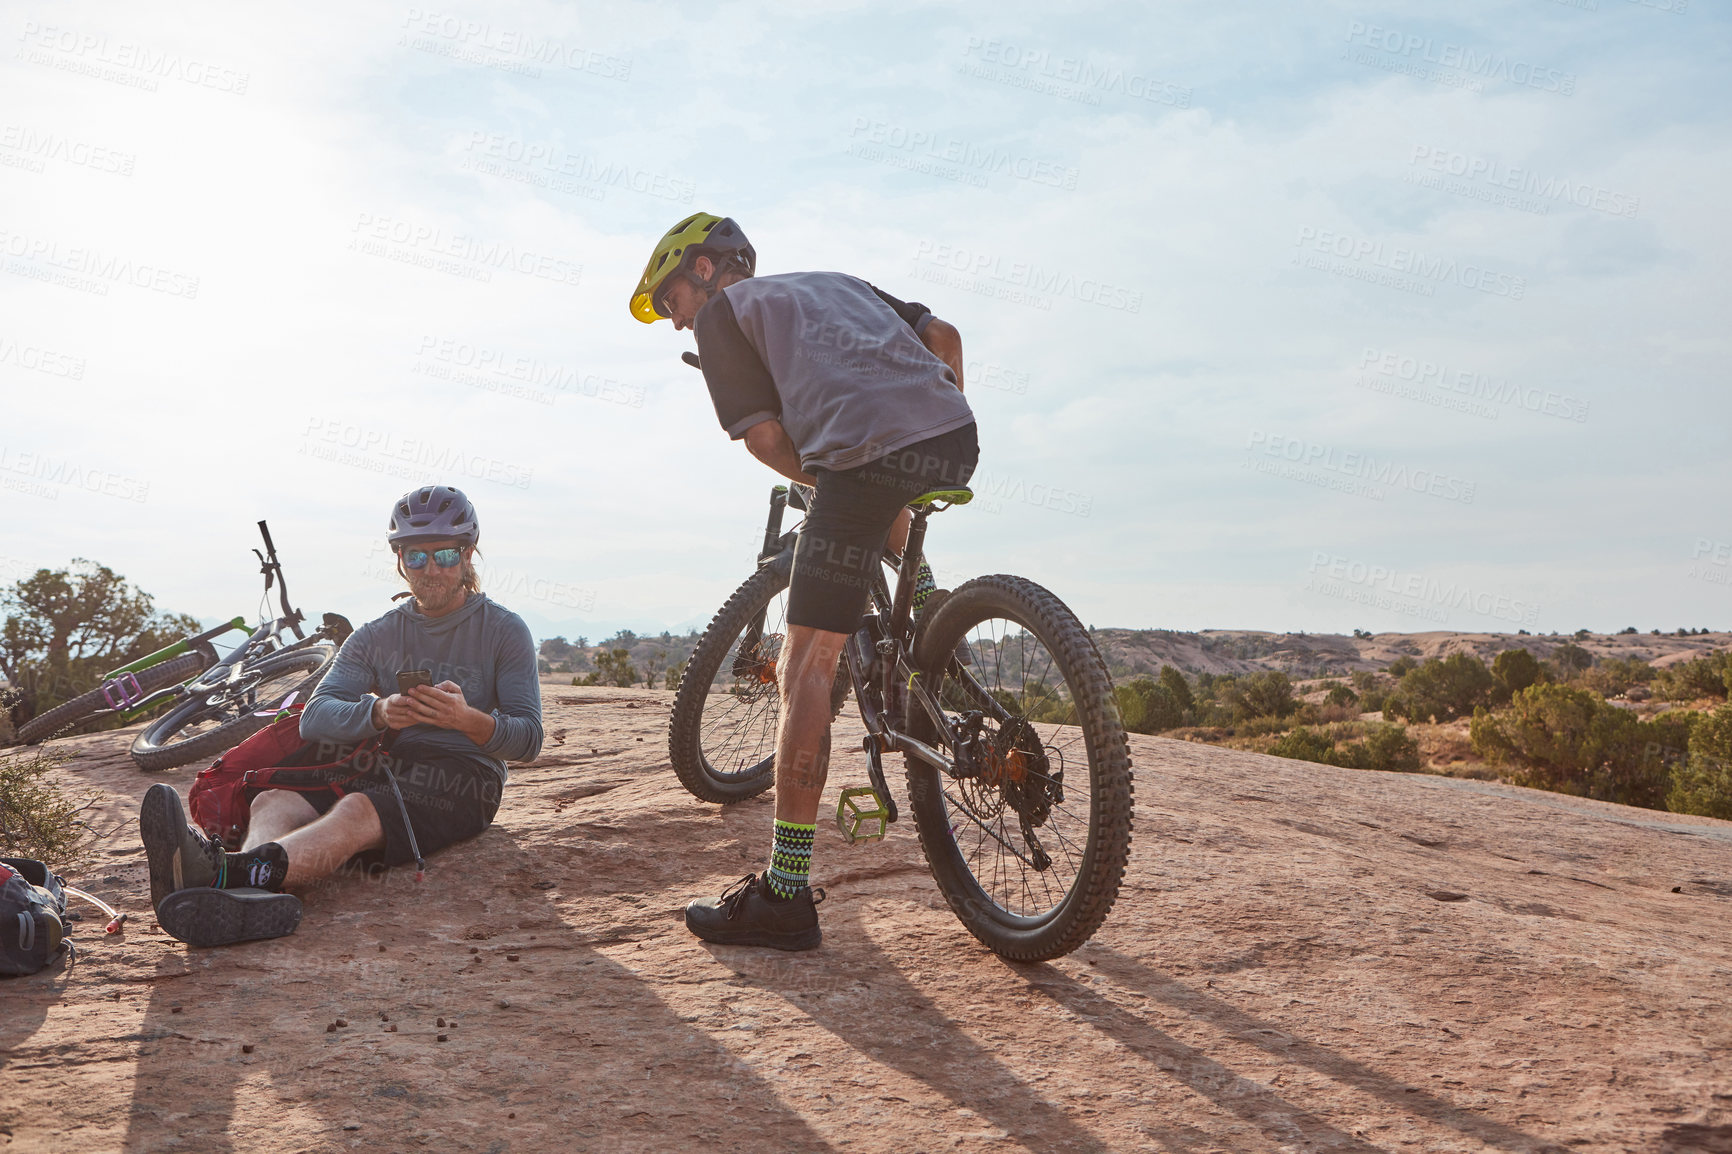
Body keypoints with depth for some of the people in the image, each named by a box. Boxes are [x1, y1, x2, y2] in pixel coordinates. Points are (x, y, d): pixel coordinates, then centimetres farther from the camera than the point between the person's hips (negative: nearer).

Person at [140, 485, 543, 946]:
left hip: (461, 786, -5)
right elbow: (314, 718, 0)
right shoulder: (375, 638, 16)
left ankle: (224, 873, -61)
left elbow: (528, 738, -3)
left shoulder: (503, 630, 6)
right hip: (386, 775, 5)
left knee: (357, 811, -35)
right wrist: (379, 713, -23)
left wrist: (468, 720, -26)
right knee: (274, 800, -25)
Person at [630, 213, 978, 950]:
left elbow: (764, 436, 6)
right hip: (959, 442, 7)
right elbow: (944, 335, 26)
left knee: (806, 669, -3)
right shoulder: (836, 282, 34)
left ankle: (785, 895, -4)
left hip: (869, 459, -7)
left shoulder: (721, 312, 16)